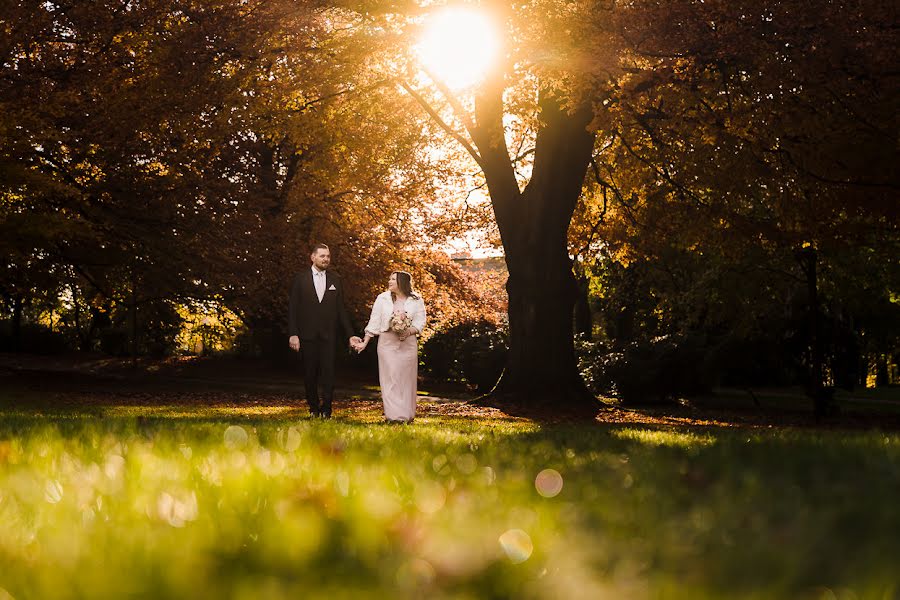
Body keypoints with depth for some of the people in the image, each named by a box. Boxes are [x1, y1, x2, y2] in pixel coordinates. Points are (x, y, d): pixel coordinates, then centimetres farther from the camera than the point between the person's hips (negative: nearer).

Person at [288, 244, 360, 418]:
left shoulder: (335, 280, 9)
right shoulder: (300, 278, 3)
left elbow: (341, 310, 11)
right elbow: (293, 308, 0)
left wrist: (350, 335, 6)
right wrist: (293, 334, -8)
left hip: (328, 335, 1)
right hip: (307, 335, -1)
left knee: (328, 372, -5)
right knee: (310, 374, 5)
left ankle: (326, 409, 2)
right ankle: (313, 408, 16)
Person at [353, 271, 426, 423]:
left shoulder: (417, 300, 4)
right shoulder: (382, 298, 7)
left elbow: (420, 321, 0)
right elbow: (374, 322, 7)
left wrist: (409, 331, -19)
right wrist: (365, 342, 3)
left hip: (408, 343, 0)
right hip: (387, 342, 0)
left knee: (406, 378, 2)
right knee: (390, 378, -7)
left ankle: (407, 415, 10)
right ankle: (395, 415, -9)